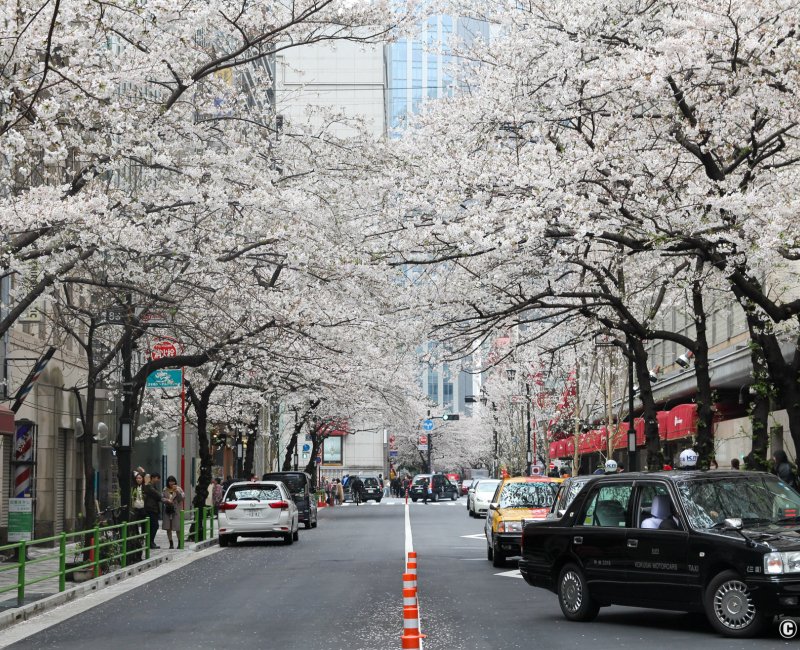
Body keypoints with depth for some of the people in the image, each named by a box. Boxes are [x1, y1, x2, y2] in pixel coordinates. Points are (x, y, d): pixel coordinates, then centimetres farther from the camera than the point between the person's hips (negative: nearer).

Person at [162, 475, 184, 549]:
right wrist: (166, 500, -12)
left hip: (176, 510, -3)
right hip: (167, 510, 3)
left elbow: (182, 498, -7)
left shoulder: (178, 489, 2)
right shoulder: (165, 490, 9)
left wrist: (177, 491, -18)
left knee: (177, 528, -5)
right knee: (168, 528, 4)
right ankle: (171, 543, 14)